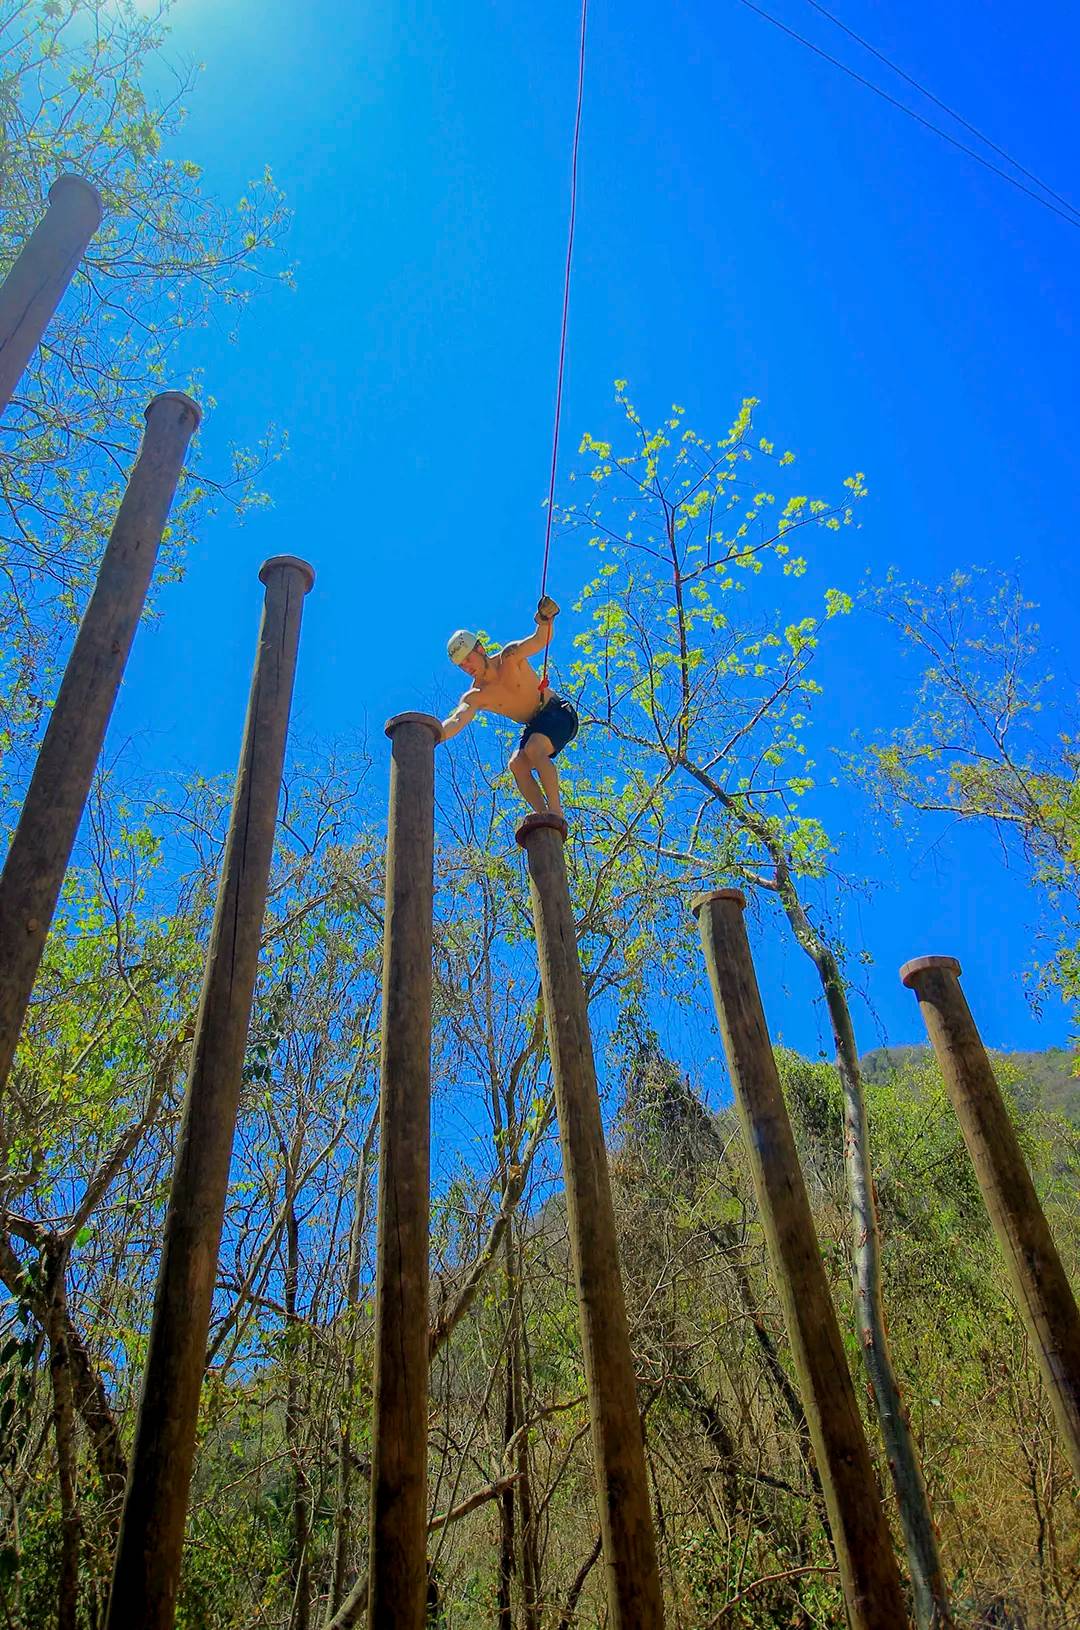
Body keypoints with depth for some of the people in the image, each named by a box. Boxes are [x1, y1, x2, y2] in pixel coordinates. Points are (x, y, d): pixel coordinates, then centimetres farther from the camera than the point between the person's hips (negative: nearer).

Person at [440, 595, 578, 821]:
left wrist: (545, 622, -53)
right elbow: (456, 721, -26)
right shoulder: (474, 697, -9)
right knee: (517, 763, -20)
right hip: (534, 726, 5)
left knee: (533, 749, -30)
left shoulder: (510, 657, -14)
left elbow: (540, 640, -29)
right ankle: (544, 816, -21)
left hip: (557, 712, -5)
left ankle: (555, 810, -32)